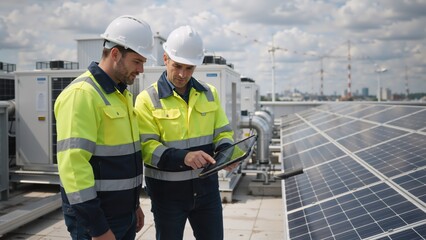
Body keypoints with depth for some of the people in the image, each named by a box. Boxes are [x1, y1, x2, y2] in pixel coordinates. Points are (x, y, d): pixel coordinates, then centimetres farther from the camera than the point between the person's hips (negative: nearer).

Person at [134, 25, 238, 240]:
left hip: (206, 186, 4)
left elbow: (223, 132, 9)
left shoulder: (209, 93, 5)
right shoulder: (147, 99, -9)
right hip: (167, 191, -3)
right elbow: (147, 147, -15)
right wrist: (183, 157, -31)